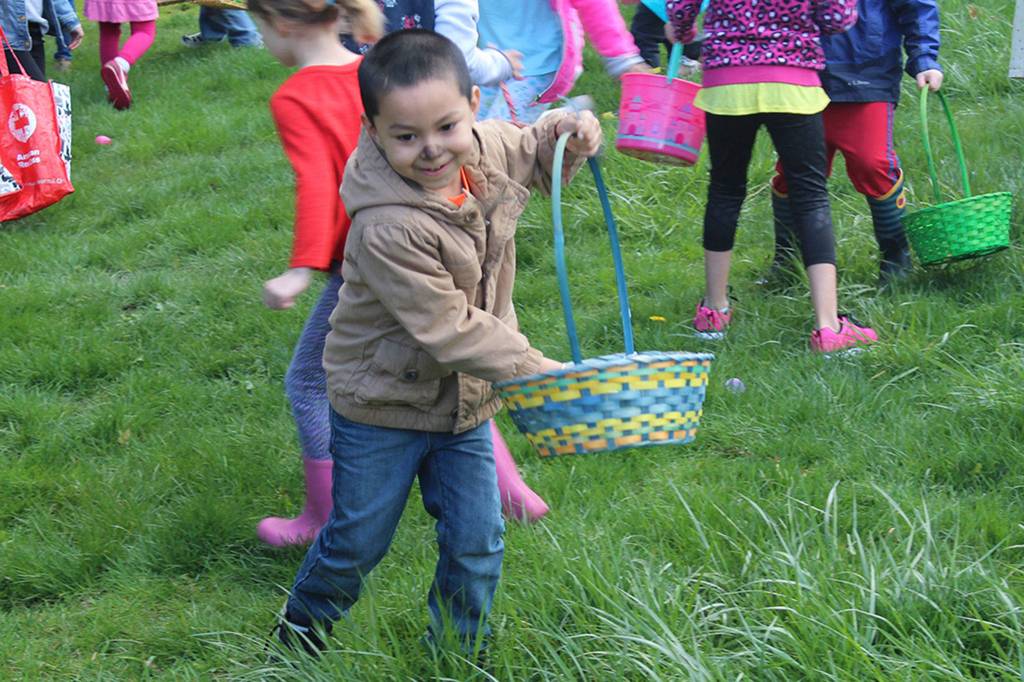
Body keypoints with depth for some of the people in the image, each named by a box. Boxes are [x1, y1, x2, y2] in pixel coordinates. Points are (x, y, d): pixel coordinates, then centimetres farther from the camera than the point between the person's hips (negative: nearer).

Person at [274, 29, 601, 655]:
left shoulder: (489, 149, -11)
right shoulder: (389, 229, -33)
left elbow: (533, 153, 15)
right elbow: (446, 328, -30)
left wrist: (568, 132, -6)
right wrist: (535, 370, -29)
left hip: (464, 402, 6)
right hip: (383, 403, -6)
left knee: (477, 544, 11)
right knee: (357, 542, 12)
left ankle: (459, 650, 32)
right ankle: (301, 635, 38)